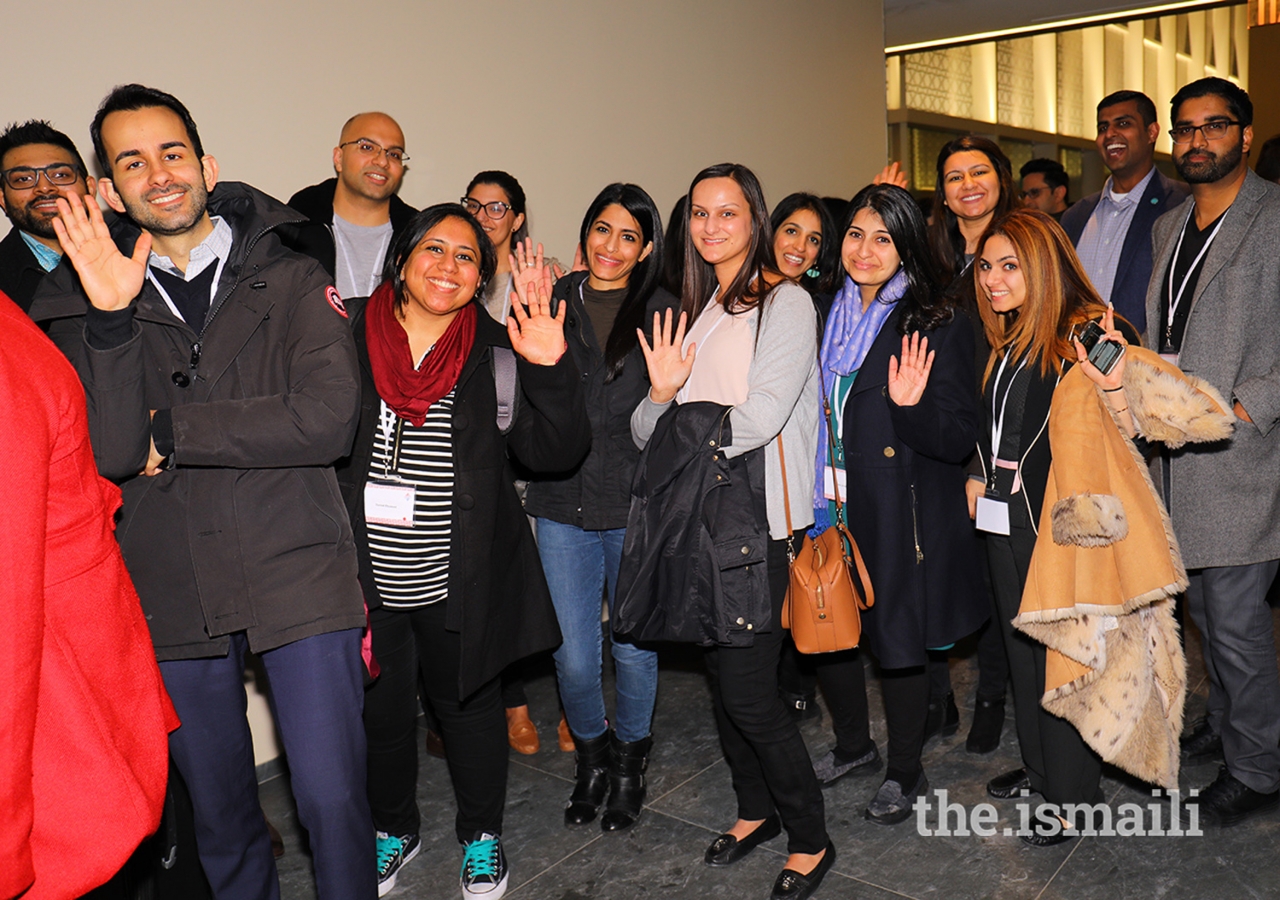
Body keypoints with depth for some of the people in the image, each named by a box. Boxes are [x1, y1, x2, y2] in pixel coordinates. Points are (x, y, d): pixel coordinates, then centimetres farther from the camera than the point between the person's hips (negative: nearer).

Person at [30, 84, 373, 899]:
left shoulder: (294, 282, 0)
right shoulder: (88, 301, 5)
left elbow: (330, 419, -14)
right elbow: (110, 453, -8)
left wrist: (170, 432, -10)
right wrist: (110, 317, -19)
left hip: (299, 578, -2)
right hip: (173, 591, 3)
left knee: (333, 798, 0)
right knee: (219, 809, 17)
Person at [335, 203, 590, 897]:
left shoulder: (499, 354, -4)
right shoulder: (348, 340, -3)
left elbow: (556, 450, -11)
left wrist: (551, 371, -24)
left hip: (460, 581, -1)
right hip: (367, 579, 1)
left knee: (467, 704, 17)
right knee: (380, 707, 19)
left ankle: (482, 832, 42)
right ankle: (394, 827, 46)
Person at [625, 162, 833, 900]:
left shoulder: (786, 302, -5)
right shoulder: (694, 310, 15)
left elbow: (758, 420, -17)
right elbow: (648, 430, 9)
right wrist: (663, 394, -12)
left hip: (757, 516, -6)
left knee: (748, 688, -5)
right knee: (722, 673, 15)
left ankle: (811, 839, 15)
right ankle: (756, 809, 36)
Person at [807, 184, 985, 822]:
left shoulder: (937, 327, -10)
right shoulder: (828, 316, 7)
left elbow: (960, 440, -13)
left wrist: (911, 406, -30)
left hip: (899, 517, -5)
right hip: (832, 506, 6)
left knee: (899, 644, 7)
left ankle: (905, 774, 31)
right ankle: (854, 744, 40)